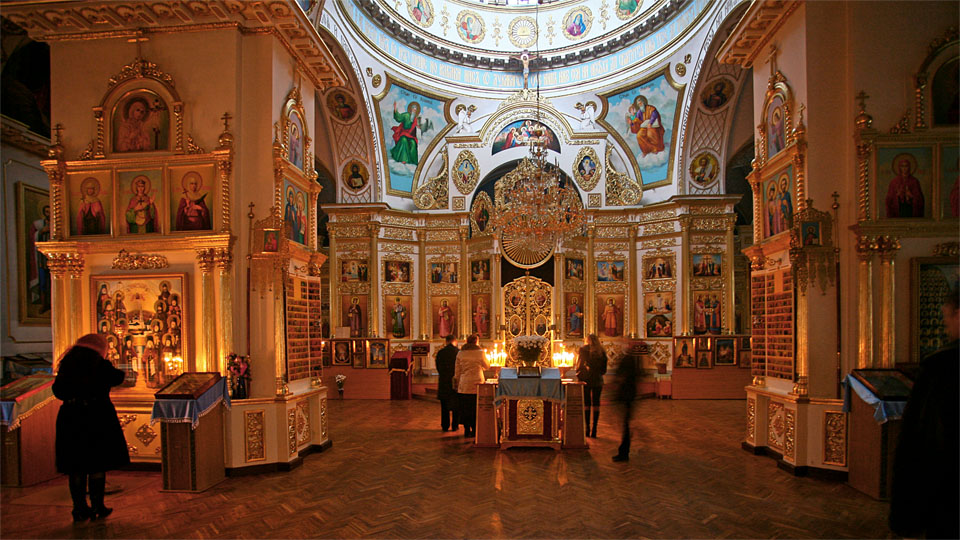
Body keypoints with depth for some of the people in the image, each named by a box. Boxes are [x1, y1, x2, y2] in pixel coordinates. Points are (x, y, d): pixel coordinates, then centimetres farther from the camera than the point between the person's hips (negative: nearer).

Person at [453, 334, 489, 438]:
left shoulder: (460, 353, 3)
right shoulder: (480, 352, -5)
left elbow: (457, 371, 6)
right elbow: (487, 366, 8)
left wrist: (457, 383, 16)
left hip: (464, 385, 2)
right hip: (476, 384, -2)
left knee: (465, 408, 9)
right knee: (476, 408, 7)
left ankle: (467, 430, 12)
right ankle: (475, 430, 8)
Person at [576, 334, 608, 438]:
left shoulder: (583, 350, -3)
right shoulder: (601, 351, 4)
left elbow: (579, 366, -3)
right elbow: (604, 369, 7)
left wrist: (578, 375, 12)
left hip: (586, 380, -2)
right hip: (598, 380, 2)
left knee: (586, 404, 5)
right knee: (596, 404, 5)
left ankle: (587, 429, 2)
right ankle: (594, 430, 4)